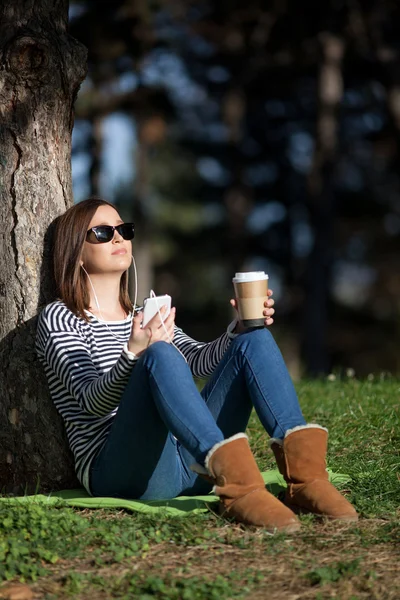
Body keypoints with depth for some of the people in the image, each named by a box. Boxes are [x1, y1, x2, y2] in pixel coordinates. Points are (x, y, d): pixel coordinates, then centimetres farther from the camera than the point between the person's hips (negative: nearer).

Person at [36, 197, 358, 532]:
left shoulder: (144, 316, 25)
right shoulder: (59, 319, 4)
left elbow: (200, 361, 13)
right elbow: (92, 402, -11)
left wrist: (240, 327, -5)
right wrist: (134, 354, -29)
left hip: (191, 465, 6)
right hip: (119, 474, -6)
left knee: (254, 340, -8)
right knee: (160, 356, -31)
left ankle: (304, 476, -28)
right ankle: (237, 488, -48)